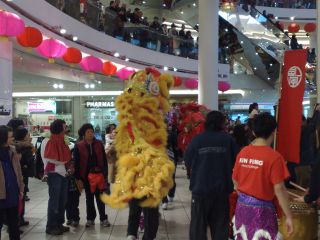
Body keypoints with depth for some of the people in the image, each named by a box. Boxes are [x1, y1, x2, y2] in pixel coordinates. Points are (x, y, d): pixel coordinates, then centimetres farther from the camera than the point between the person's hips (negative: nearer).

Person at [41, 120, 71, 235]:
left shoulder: (61, 141, 13)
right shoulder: (48, 141, -11)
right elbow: (49, 158, -18)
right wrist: (62, 162, -10)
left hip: (63, 173, 8)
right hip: (54, 174, -8)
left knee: (63, 200, 12)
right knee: (54, 200, -4)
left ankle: (59, 224, 23)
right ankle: (51, 226, 6)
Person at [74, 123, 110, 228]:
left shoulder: (99, 144, 2)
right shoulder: (78, 146, -3)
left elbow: (104, 159, 3)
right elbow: (76, 162, -2)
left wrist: (105, 173, -3)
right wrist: (78, 177, -6)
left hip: (99, 174, 0)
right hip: (86, 175, 0)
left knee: (100, 197, 5)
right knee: (89, 198, 11)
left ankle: (103, 218, 14)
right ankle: (90, 219, 22)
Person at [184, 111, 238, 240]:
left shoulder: (197, 139, -10)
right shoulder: (228, 139, -6)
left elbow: (187, 161, -2)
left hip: (201, 187, -1)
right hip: (222, 188, 1)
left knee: (198, 224, 12)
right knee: (220, 224, 14)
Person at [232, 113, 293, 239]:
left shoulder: (242, 152, 0)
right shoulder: (274, 157, -16)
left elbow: (235, 182, 8)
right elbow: (279, 189, -17)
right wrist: (288, 216, -9)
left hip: (241, 205, 6)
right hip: (261, 208, -5)